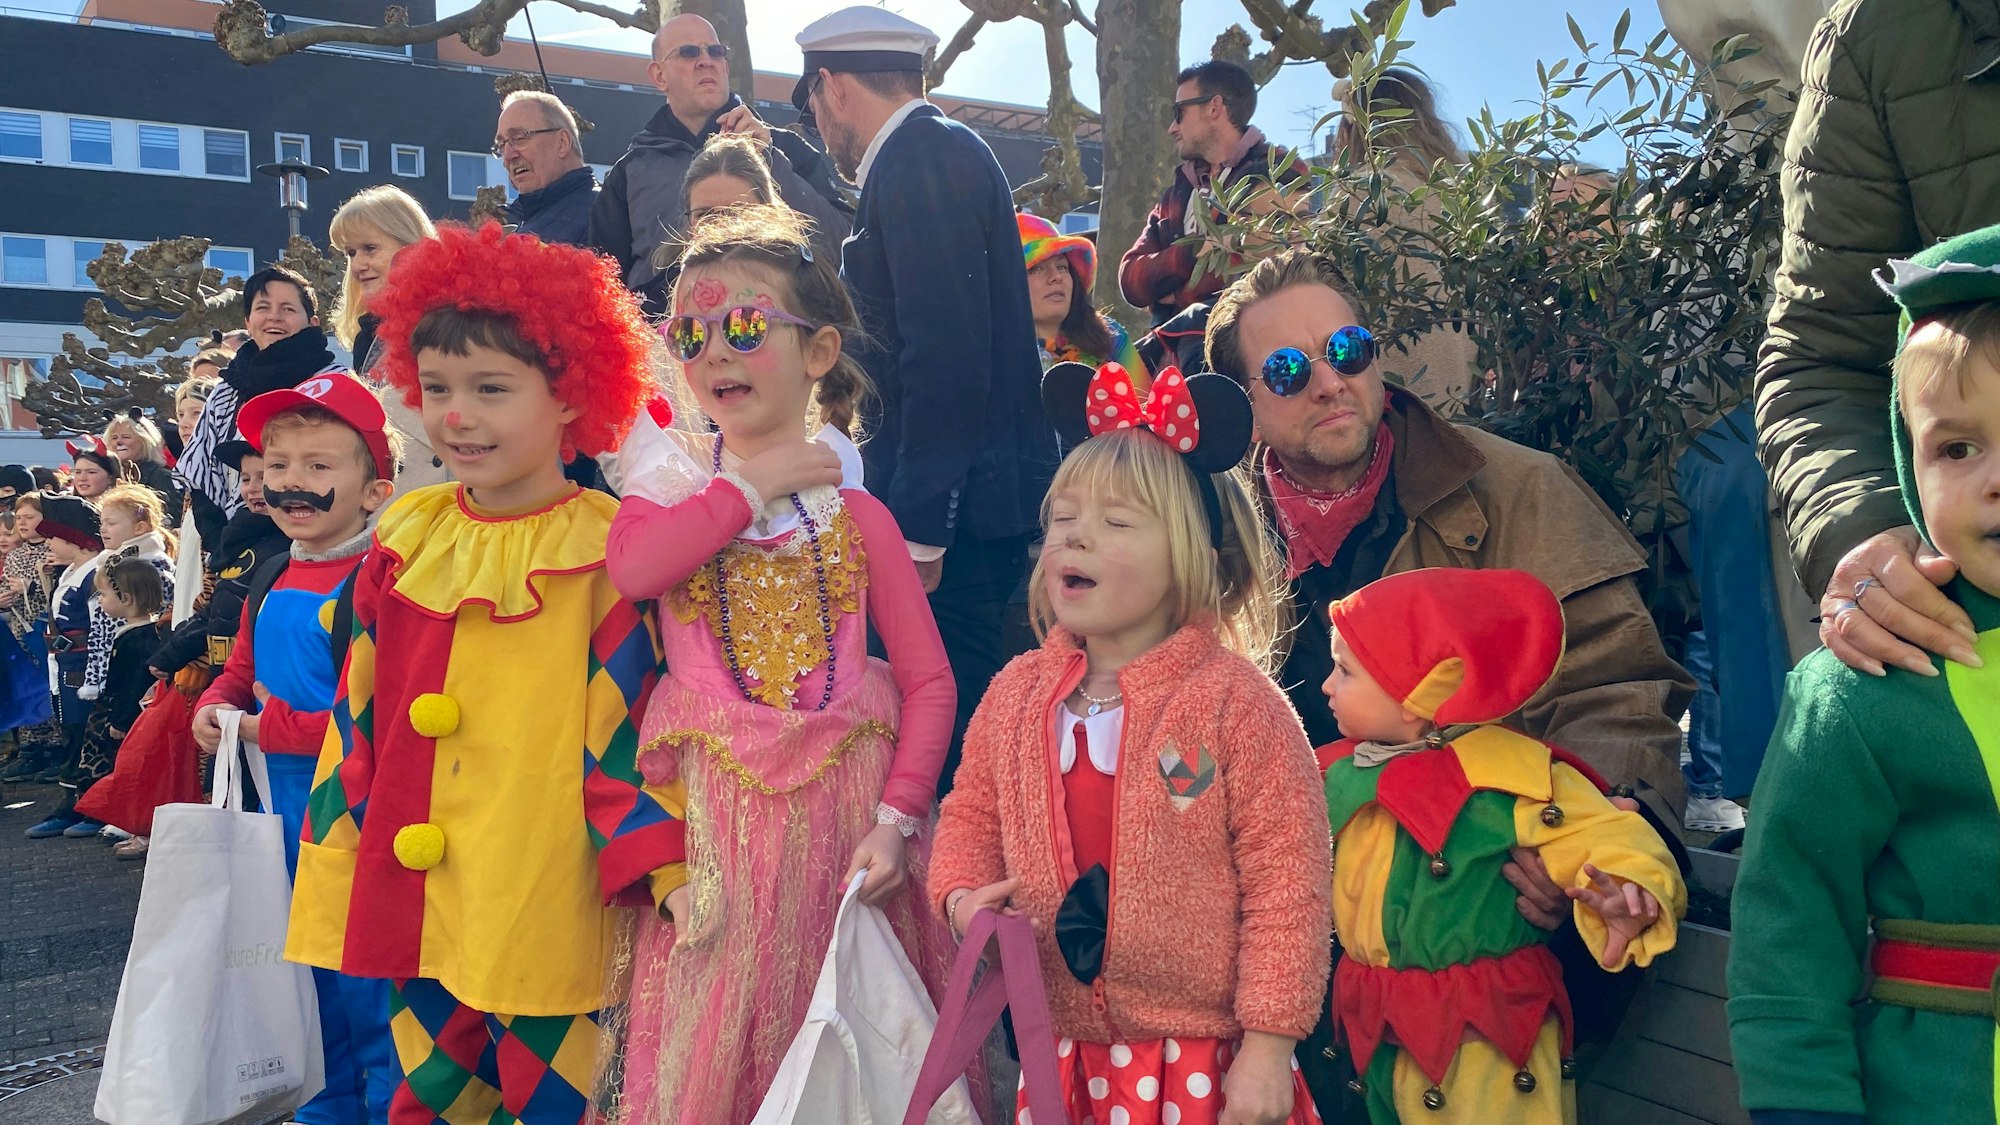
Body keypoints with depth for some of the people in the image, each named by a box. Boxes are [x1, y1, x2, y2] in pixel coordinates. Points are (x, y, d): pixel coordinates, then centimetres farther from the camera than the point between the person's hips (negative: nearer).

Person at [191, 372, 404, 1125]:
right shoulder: (271, 581, 8)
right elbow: (240, 672, 21)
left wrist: (270, 727, -18)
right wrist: (214, 709, -2)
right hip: (283, 803, 9)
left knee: (366, 985, 1)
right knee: (307, 976, 22)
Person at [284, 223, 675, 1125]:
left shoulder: (603, 550, -9)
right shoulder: (407, 538, 6)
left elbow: (626, 723, -10)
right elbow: (357, 717, 11)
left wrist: (653, 878, -14)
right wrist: (337, 867, 11)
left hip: (547, 915, -5)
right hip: (411, 899, 5)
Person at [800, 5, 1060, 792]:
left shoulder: (920, 159, -12)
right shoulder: (945, 150, 17)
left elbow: (947, 355, -21)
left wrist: (918, 529, -21)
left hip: (955, 503, -10)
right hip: (970, 497, 10)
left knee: (948, 730, -5)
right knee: (955, 710, 14)